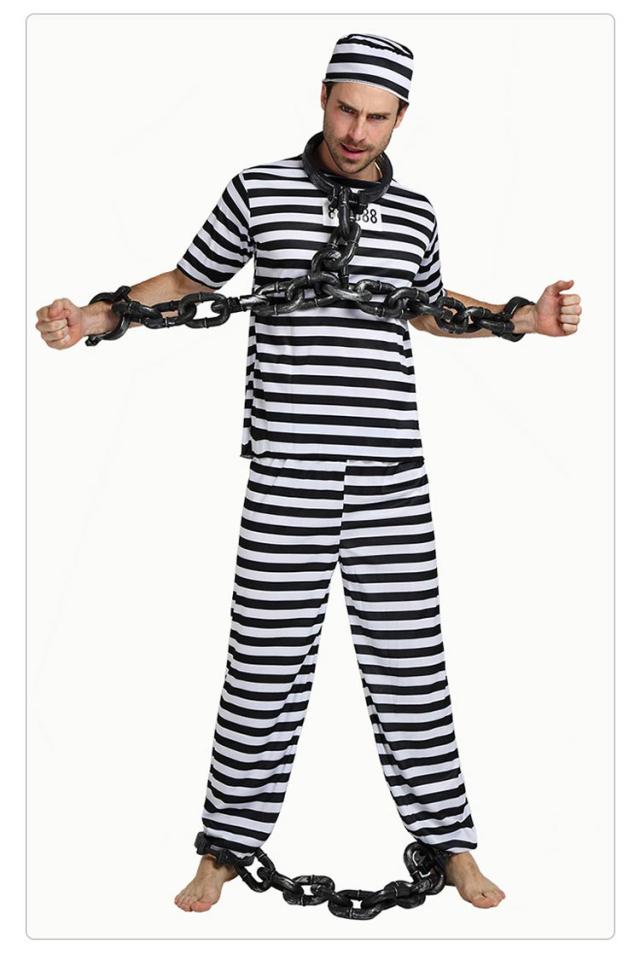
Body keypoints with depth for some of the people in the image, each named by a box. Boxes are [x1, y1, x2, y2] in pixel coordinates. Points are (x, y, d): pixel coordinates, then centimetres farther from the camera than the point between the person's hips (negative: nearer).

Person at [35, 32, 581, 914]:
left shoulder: (414, 212, 11)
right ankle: (227, 847, 21)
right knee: (267, 660, 4)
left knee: (408, 659, 7)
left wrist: (526, 317, 18)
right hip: (288, 471, -2)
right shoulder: (259, 190, 2)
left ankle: (449, 841, 22)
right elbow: (187, 282, 12)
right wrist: (90, 318, -2)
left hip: (392, 474, 2)